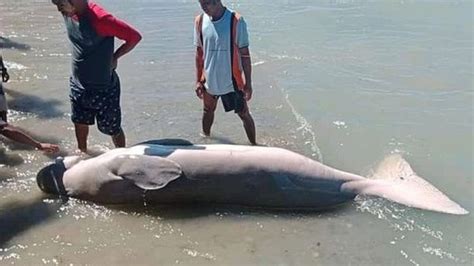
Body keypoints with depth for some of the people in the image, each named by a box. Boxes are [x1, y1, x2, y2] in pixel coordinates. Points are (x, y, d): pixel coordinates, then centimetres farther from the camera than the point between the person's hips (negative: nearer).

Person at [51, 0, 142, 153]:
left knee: (112, 129, 11)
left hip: (104, 89, -7)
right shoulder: (68, 14, -6)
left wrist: (113, 57, -12)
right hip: (78, 86, 7)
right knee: (80, 123, 24)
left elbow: (134, 36, -21)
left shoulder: (100, 19, -29)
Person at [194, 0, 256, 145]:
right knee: (208, 111, 23)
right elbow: (199, 53, 4)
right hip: (209, 80, 4)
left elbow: (245, 54, -11)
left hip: (232, 80, -4)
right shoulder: (200, 21, -5)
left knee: (244, 114, 7)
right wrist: (198, 80, 5)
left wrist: (248, 83, -10)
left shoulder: (235, 21, -17)